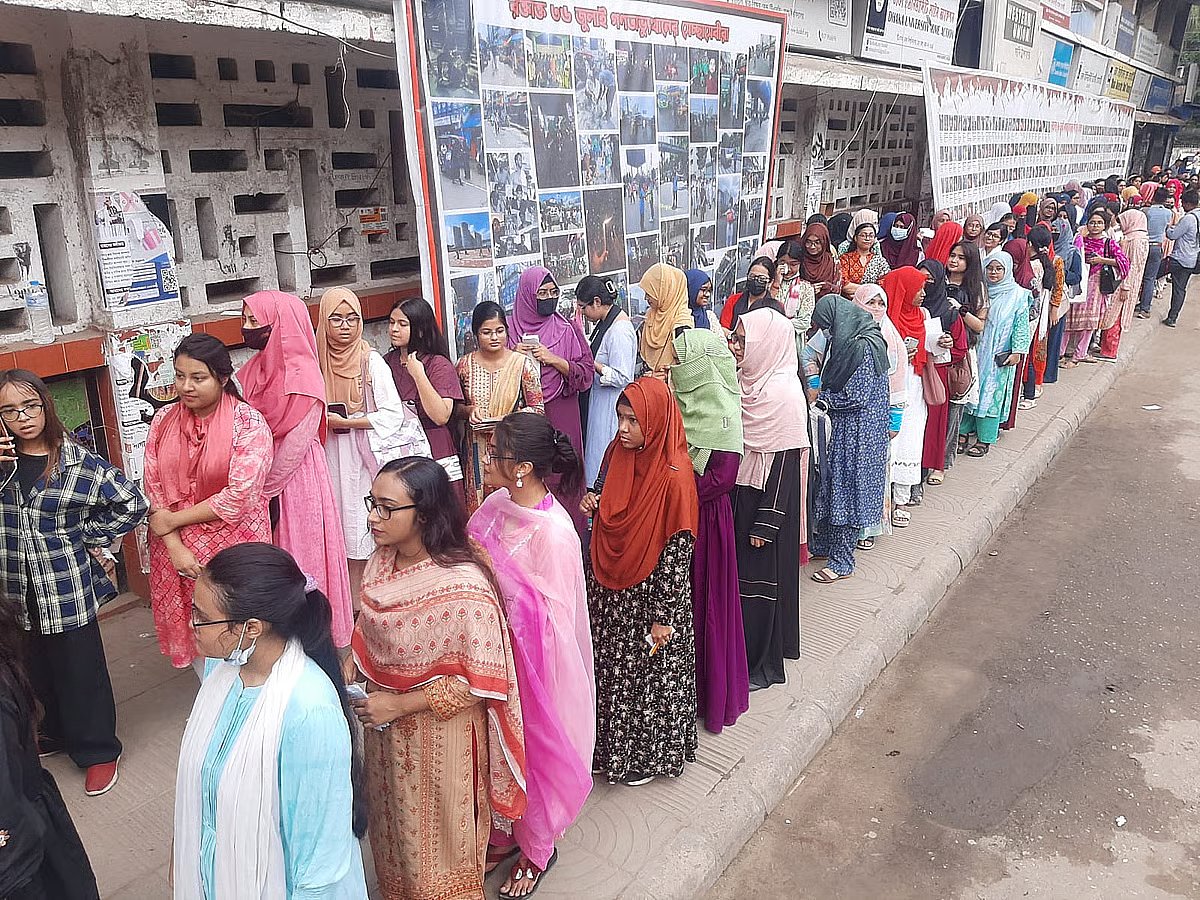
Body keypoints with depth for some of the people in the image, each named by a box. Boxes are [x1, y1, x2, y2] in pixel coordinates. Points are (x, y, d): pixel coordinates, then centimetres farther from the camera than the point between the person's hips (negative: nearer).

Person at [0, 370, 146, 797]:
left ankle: (99, 750, 24)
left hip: (67, 588, -4)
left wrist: (90, 535, -6)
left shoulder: (78, 463, -11)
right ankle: (54, 732, 44)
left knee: (81, 671, 6)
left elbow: (133, 503, -7)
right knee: (35, 668, 21)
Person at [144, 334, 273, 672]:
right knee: (194, 632, 16)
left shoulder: (248, 423, -14)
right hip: (176, 547, 4)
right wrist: (175, 546, -11)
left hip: (232, 548, -4)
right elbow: (152, 489, 0)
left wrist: (172, 520, -12)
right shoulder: (164, 420, 1)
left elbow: (239, 496, -20)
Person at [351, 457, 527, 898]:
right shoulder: (381, 561, -8)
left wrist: (399, 705, -22)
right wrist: (350, 671, -7)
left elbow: (482, 681, -25)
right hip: (385, 726, 7)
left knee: (436, 843, 17)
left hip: (439, 734, -7)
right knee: (394, 828, 28)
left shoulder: (463, 586, -30)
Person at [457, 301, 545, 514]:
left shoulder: (524, 364, -2)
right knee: (480, 508, 3)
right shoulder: (465, 365, 5)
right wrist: (470, 410, -8)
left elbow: (537, 409, -1)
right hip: (478, 451, 2)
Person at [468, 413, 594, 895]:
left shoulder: (552, 532, -29)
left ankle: (537, 848, 43)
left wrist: (497, 569, -27)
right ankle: (505, 832, 49)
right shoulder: (497, 503, -6)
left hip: (533, 661, -7)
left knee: (532, 751, 16)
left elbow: (548, 617, -24)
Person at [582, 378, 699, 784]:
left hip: (649, 596, -6)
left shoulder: (673, 478, -23)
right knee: (613, 670, 19)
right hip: (610, 591, 7)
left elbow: (678, 551, -19)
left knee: (649, 674, 11)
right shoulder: (618, 454, -2)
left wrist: (664, 617, -16)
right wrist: (592, 504, -10)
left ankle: (647, 755, 33)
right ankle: (613, 746, 40)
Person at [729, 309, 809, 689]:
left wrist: (766, 523, -18)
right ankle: (743, 652, 33)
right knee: (737, 570, 16)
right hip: (738, 492, 8)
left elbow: (785, 460, -19)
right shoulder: (745, 381, 4)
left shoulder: (784, 393, -19)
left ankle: (763, 665, 21)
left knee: (760, 577, 4)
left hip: (766, 497, -8)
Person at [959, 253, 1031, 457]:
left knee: (992, 394, 2)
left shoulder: (1018, 295, -3)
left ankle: (985, 439, 9)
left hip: (1000, 356, -3)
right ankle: (964, 432, 16)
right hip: (974, 350, 3)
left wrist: (1017, 351, -8)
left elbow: (1021, 325, -3)